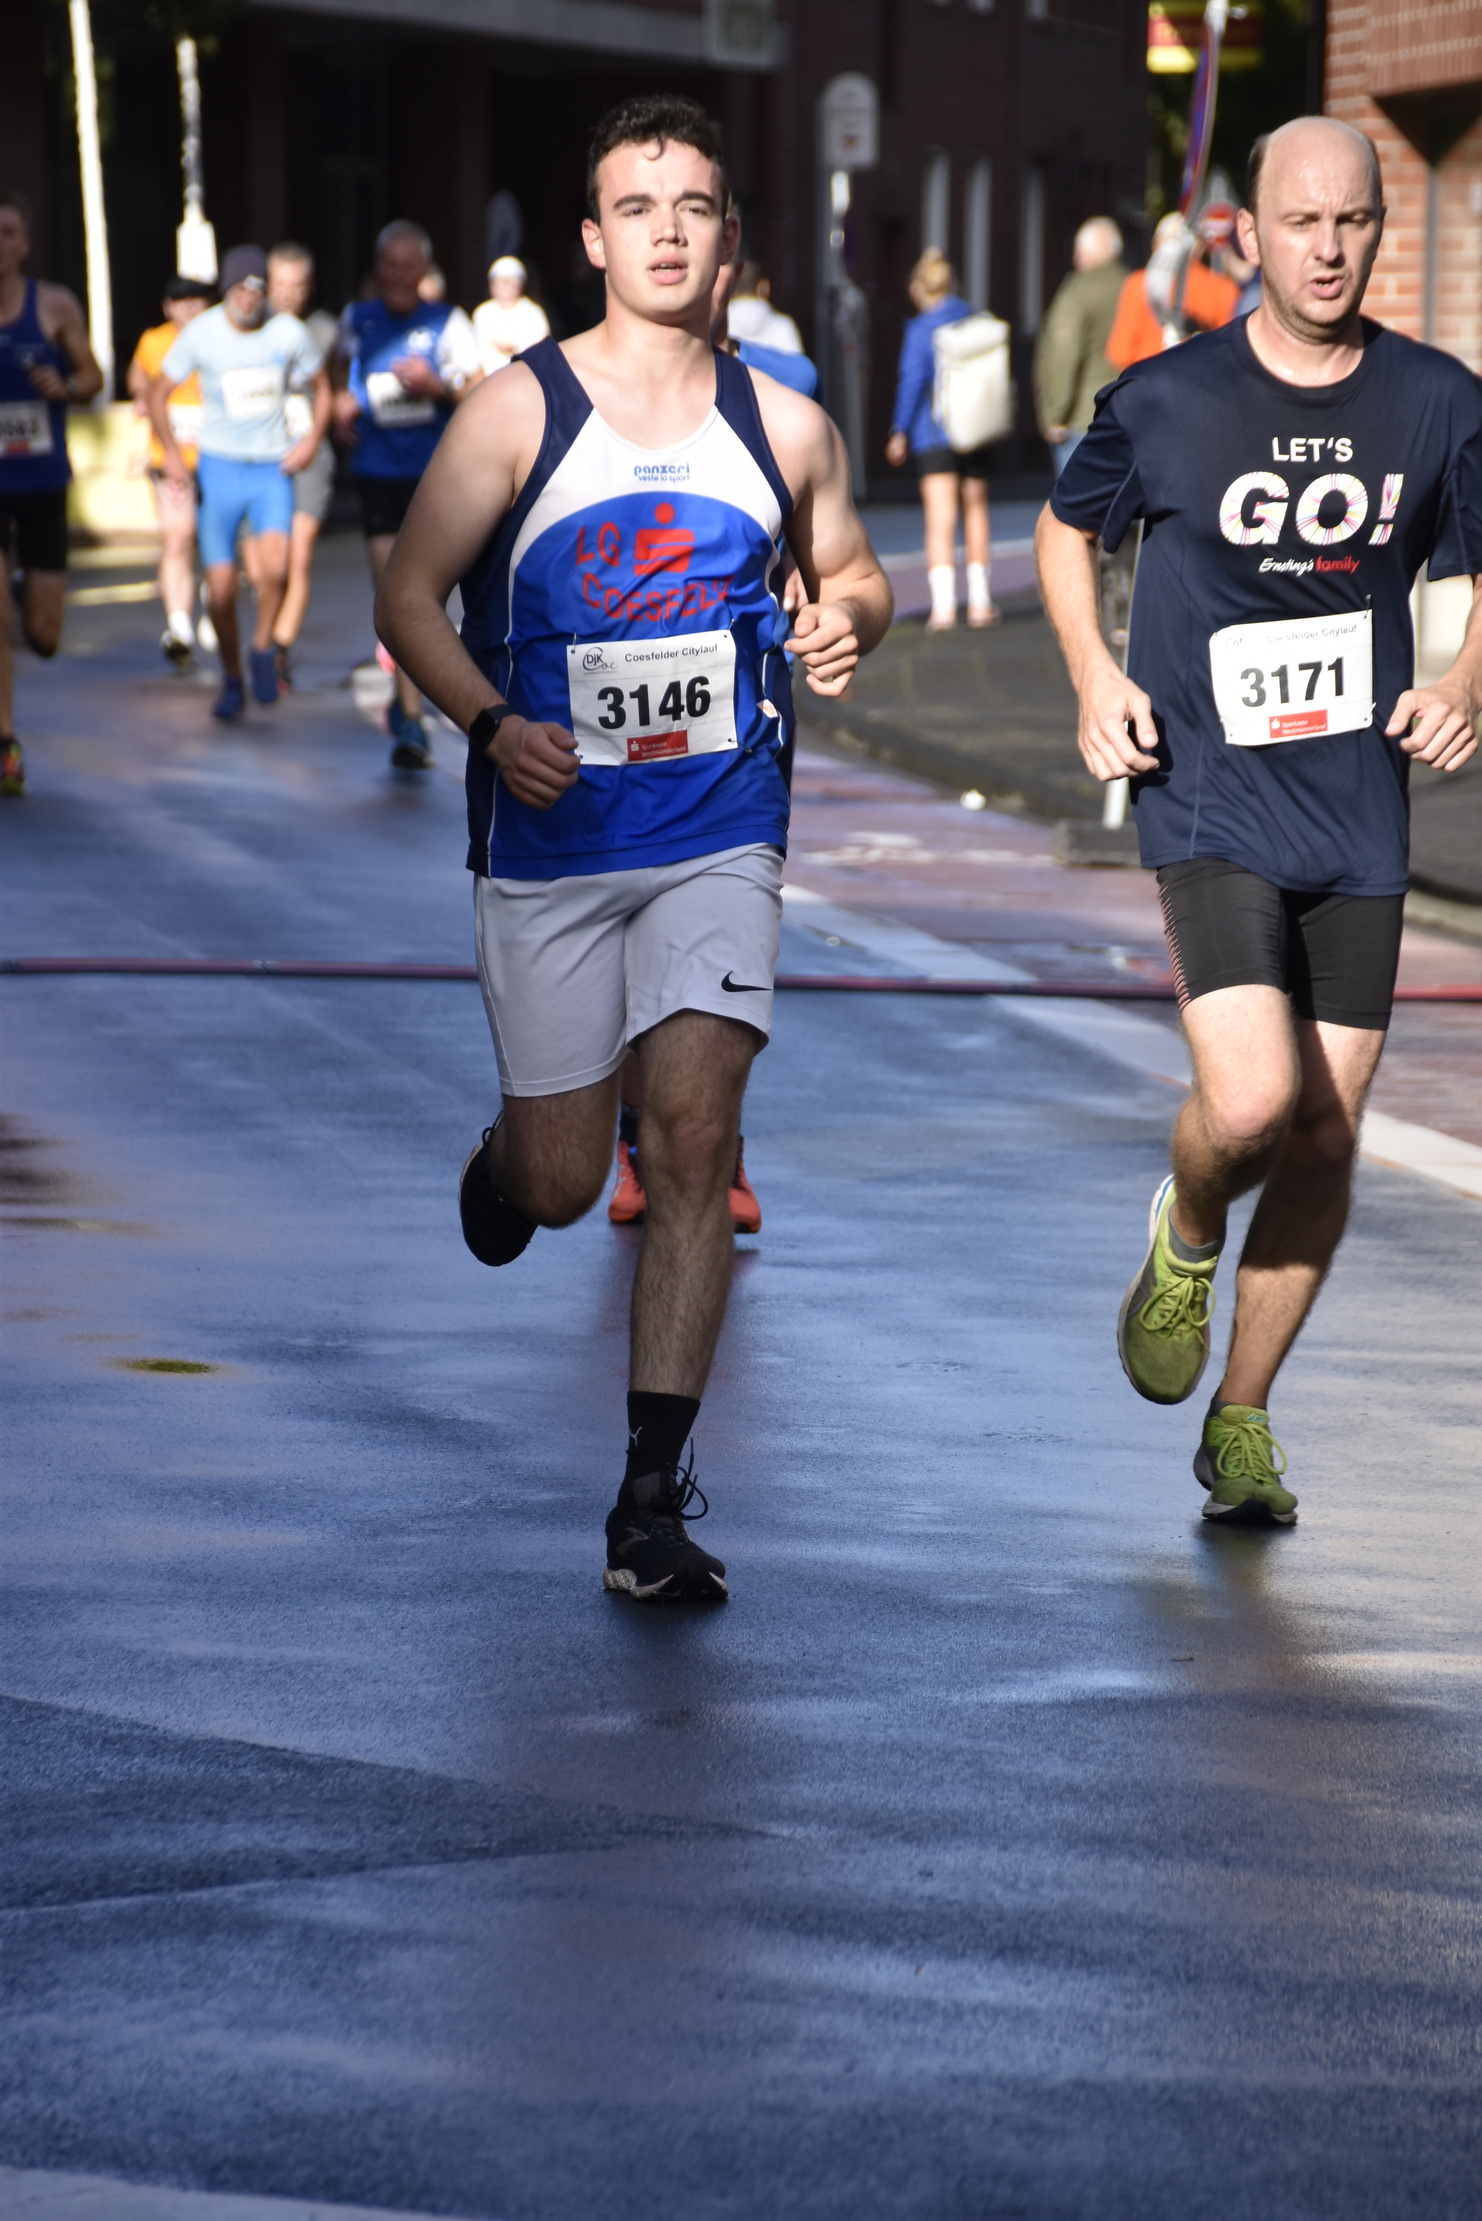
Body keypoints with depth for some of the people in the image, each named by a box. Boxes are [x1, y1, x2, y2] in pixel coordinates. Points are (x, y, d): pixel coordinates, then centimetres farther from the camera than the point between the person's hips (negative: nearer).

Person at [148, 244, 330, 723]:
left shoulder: (289, 333, -4)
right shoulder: (201, 333, -6)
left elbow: (321, 386, 14)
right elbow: (159, 393, 7)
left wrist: (313, 439, 0)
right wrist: (171, 452, -3)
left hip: (272, 468, 0)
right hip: (218, 467, 0)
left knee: (274, 566, -25)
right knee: (221, 591, -3)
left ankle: (263, 648, 0)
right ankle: (232, 680, 19)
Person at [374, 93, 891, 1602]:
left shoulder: (783, 427, 2)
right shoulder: (516, 413, -6)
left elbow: (852, 574, 17)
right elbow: (408, 595, -2)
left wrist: (845, 623, -7)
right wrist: (492, 722, -19)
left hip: (719, 840, 1)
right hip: (551, 843, -1)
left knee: (693, 1140, -12)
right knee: (562, 1184, 4)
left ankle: (651, 1504, -7)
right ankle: (501, 1159, 45)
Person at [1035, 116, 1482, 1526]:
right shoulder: (1165, 401, -5)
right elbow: (1066, 529, 13)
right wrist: (1095, 681, -2)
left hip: (1360, 818, 3)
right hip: (1208, 805, -3)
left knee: (1325, 1138, 5)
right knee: (1250, 1104, -20)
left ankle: (1241, 1416, 23)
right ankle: (1186, 1241, 15)